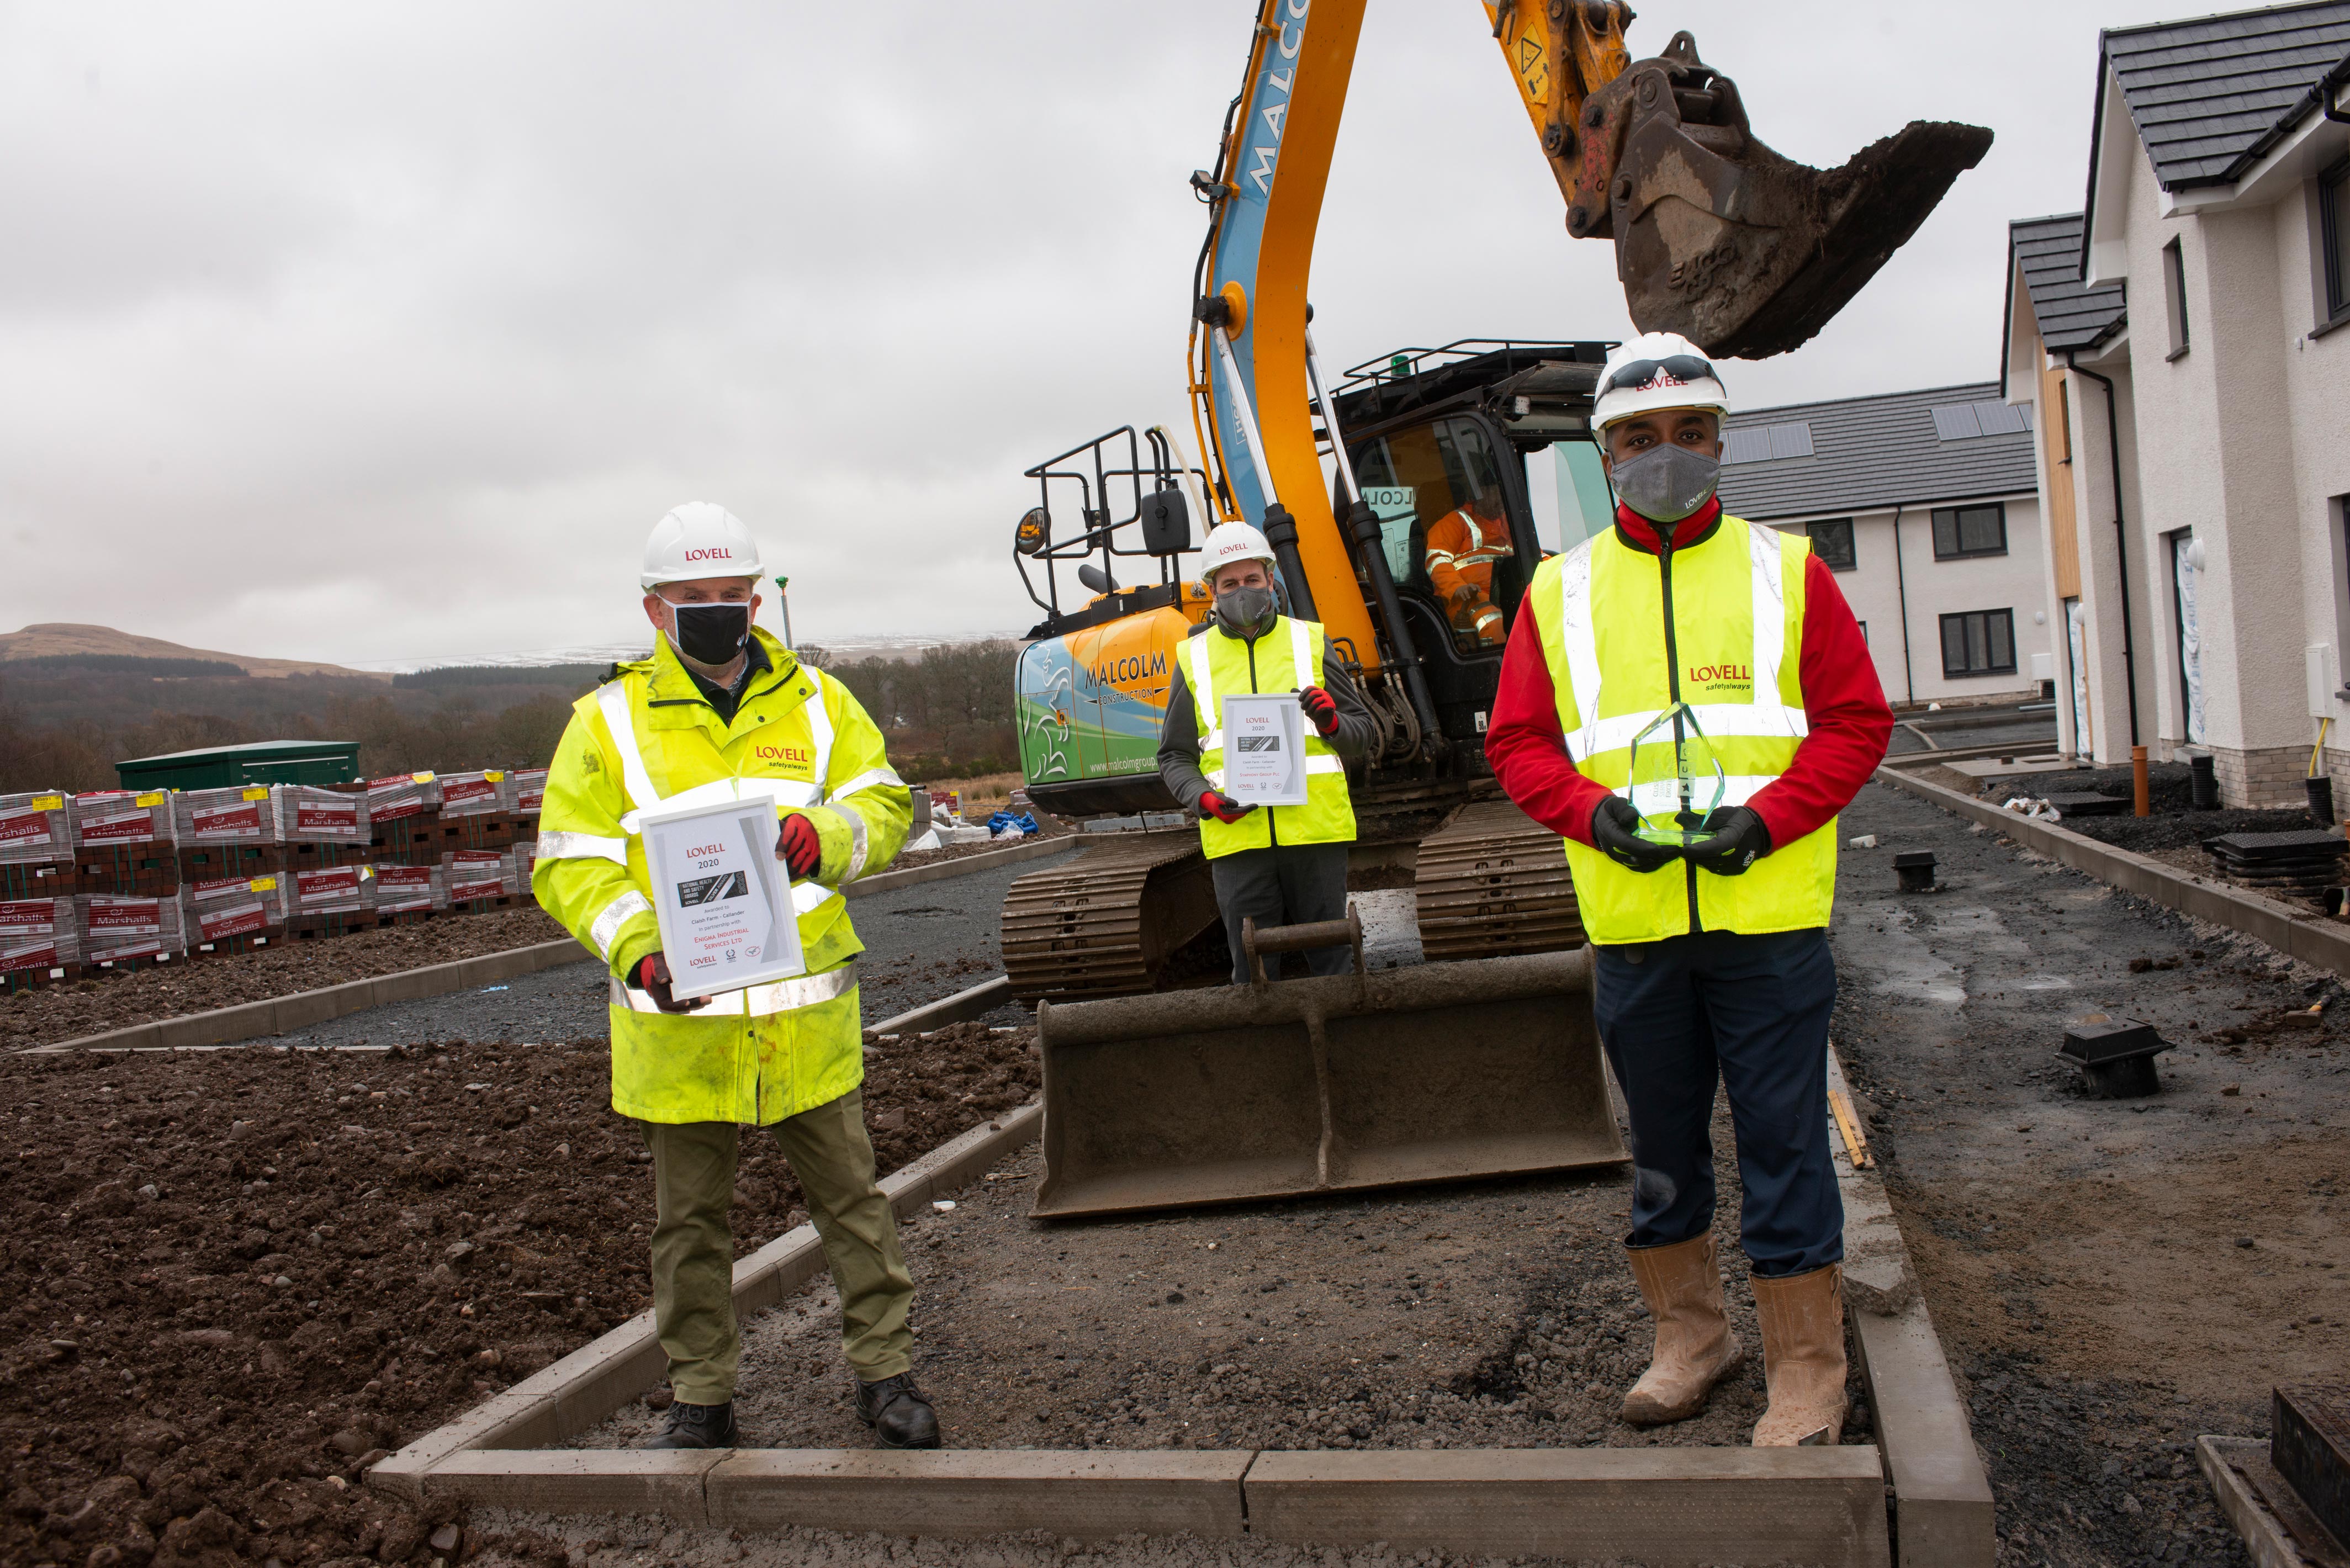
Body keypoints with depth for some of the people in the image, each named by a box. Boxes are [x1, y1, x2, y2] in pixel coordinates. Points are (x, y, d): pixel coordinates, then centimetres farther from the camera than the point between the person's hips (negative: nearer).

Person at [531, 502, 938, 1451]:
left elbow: (884, 803, 5)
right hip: (678, 1019, -1)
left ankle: (883, 1372, 25)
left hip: (807, 1014, 1)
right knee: (691, 1219, 13)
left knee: (849, 1197, 9)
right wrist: (640, 951, -20)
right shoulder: (609, 721, 0)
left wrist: (826, 833, -18)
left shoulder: (817, 700, 7)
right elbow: (570, 867, -3)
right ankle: (702, 1399, 29)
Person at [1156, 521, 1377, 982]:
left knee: (1333, 961, 4)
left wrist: (1333, 723, -9)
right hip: (1236, 837, 0)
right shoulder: (1194, 658, 11)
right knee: (1252, 973, 4)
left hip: (1316, 828, 0)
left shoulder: (1310, 641, 11)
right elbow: (1174, 756, 12)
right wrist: (1206, 799, -7)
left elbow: (1364, 732, 13)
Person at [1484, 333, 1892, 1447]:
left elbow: (1856, 719, 2)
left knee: (1783, 1143, 3)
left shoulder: (1787, 571, 4)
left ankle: (1807, 1368, 18)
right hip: (1630, 921, 2)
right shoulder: (1559, 591, 7)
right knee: (1661, 1145, 14)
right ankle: (1688, 1336, 32)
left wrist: (1767, 816, -13)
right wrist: (1594, 812, -11)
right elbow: (1518, 740, 7)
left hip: (1767, 914, -2)